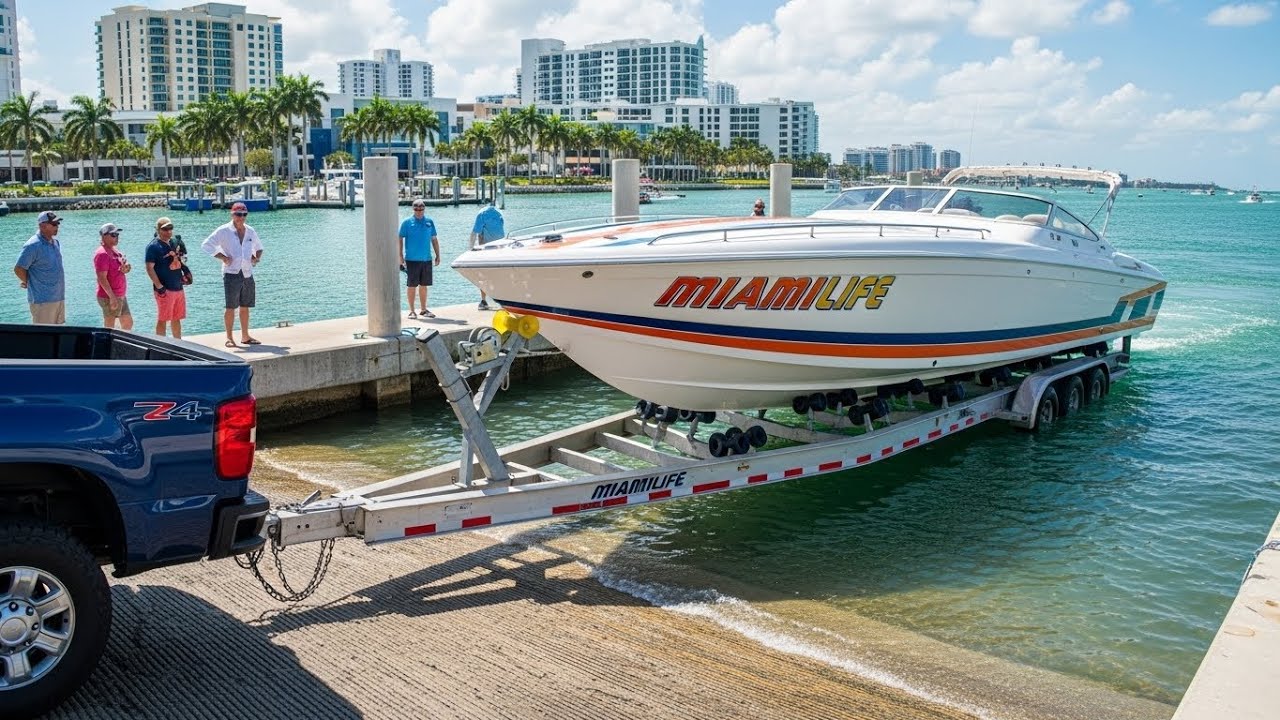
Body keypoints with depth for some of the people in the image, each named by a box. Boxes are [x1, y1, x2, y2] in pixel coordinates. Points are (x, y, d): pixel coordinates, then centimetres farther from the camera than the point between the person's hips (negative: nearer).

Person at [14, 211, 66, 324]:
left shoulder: (55, 242, 11)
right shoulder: (33, 245, -15)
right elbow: (18, 269, -15)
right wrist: (28, 283, -1)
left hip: (59, 298, 8)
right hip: (42, 301, -8)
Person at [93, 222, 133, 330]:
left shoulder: (115, 251, 13)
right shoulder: (102, 254, -16)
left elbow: (127, 267, 21)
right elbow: (102, 278, -22)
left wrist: (126, 268, -4)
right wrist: (112, 297, -25)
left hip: (121, 296, 10)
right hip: (109, 298, -10)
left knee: (128, 323, 16)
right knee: (109, 328, -3)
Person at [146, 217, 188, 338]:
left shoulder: (174, 242, 13)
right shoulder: (154, 246, -10)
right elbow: (150, 268, -15)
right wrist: (159, 287, -20)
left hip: (178, 287, 7)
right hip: (165, 290, -7)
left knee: (176, 319, 15)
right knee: (162, 319, -2)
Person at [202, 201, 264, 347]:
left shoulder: (250, 231, 12)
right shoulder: (224, 231, -4)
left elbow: (258, 247, 30)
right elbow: (206, 245, -6)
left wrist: (257, 258, 10)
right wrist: (222, 257, -11)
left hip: (247, 273, 5)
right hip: (232, 273, -5)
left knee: (245, 307, 11)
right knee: (231, 307, -4)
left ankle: (245, 336, 19)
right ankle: (229, 338, 3)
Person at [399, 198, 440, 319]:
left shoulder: (429, 222, 7)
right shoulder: (407, 222, -2)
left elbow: (434, 239, 13)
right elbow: (400, 239, -1)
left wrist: (437, 255, 10)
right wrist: (400, 256, -7)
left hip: (427, 259, 3)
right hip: (412, 259, -3)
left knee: (424, 285, 10)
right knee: (411, 285, 1)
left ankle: (424, 310, 20)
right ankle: (412, 311, 8)